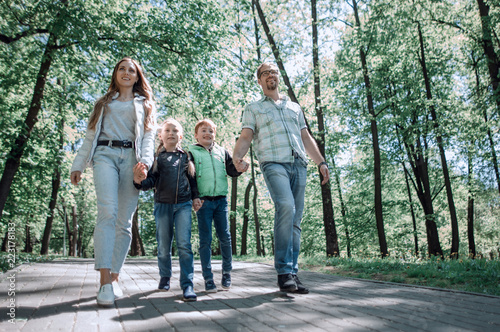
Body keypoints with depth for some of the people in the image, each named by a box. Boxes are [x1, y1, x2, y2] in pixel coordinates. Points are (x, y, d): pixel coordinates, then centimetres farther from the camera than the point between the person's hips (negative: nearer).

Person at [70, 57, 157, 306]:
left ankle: (114, 277, 2)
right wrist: (78, 165, 9)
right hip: (105, 155, 0)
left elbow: (148, 136, 10)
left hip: (131, 158, 0)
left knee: (125, 221, -5)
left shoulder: (145, 105, 23)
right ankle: (105, 280, -26)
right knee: (108, 212, -21)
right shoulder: (104, 104, 26)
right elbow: (90, 135, 20)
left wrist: (145, 160, -9)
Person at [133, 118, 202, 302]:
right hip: (162, 205, 0)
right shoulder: (157, 157, 4)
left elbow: (192, 179, 13)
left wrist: (195, 197, 4)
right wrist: (139, 181, -24)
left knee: (184, 244, -9)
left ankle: (187, 284, -5)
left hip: (183, 204, 0)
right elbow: (152, 180, -3)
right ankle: (165, 277, 31)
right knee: (164, 246, 9)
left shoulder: (186, 156, 9)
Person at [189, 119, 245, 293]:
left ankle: (227, 272, 22)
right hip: (203, 201, -3)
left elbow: (232, 171, 12)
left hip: (221, 200, 3)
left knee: (225, 237, 4)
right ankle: (208, 278, 8)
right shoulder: (192, 152, 5)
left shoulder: (222, 152, 15)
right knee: (205, 240, 0)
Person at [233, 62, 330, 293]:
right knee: (286, 206, -28)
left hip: (298, 164, 4)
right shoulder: (253, 109, 18)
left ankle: (292, 273, 4)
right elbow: (245, 137, 5)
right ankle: (283, 271, -23)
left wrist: (321, 162, 14)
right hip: (274, 163, -4)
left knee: (295, 221, -1)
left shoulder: (294, 107, 28)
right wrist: (237, 156, -16)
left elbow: (306, 137, 25)